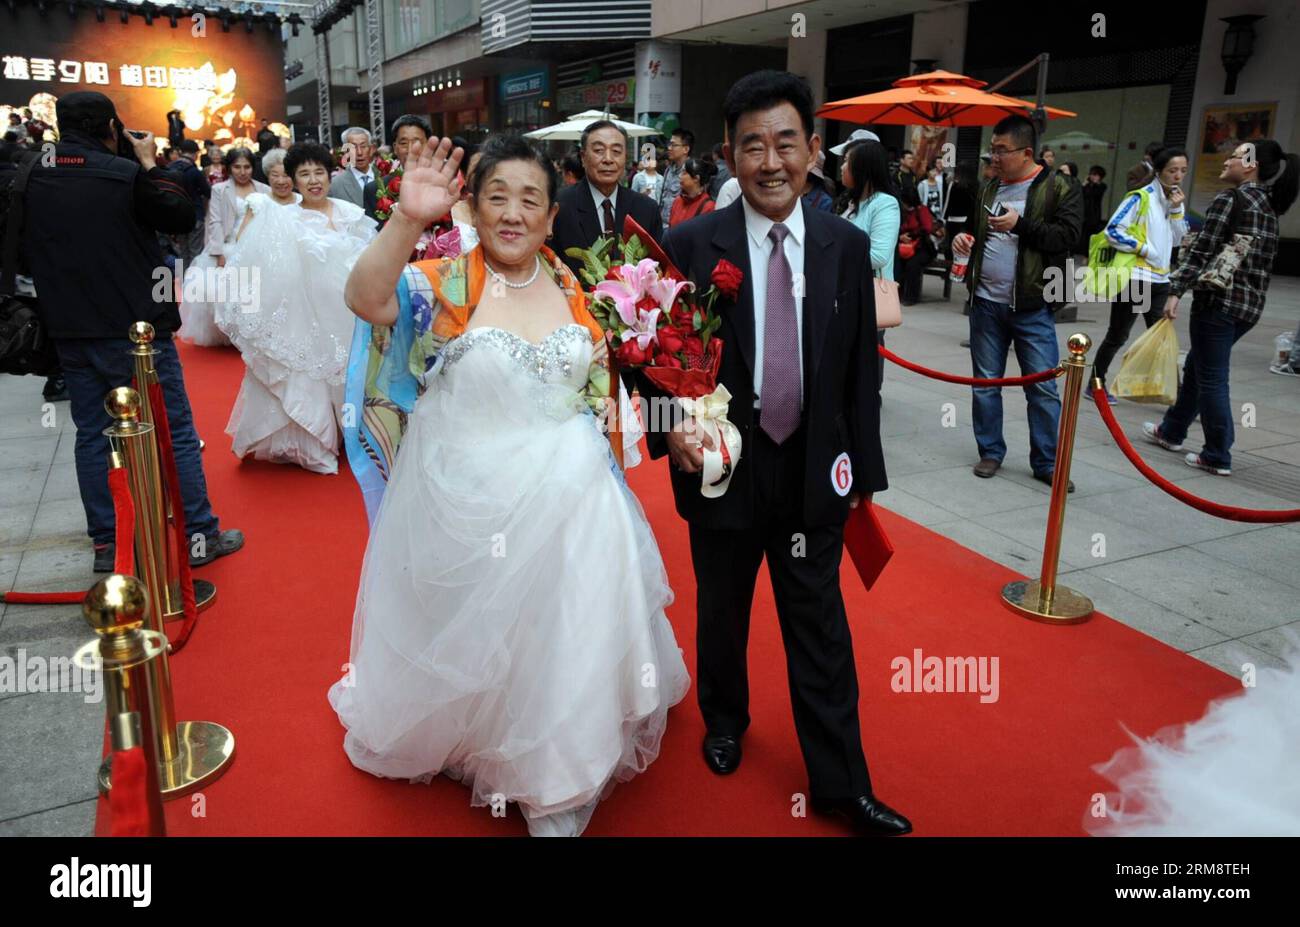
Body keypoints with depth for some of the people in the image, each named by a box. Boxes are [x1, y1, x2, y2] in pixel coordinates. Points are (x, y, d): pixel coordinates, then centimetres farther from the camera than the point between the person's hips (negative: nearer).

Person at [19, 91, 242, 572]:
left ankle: (106, 543, 17)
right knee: (174, 432, 3)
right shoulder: (126, 175, -14)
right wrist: (150, 164, 4)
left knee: (92, 434, 12)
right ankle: (199, 537, 7)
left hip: (70, 333, 6)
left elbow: (28, 253, 15)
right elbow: (181, 216, -3)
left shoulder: (33, 181, 5)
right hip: (134, 329, -5)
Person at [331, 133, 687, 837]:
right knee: (468, 638, 16)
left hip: (567, 503, 3)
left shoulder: (576, 290, 2)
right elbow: (366, 299, -28)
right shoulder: (445, 284, -9)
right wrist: (408, 219, -40)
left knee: (560, 641, 12)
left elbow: (599, 392, 13)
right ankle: (445, 736, 47)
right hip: (465, 506, -2)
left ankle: (554, 792, 33)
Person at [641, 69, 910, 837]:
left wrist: (865, 471, 3)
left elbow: (862, 369, 2)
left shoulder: (847, 246, -2)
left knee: (820, 628, 9)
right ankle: (725, 721, 46)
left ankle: (840, 783, 25)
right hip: (722, 466, 0)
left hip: (814, 471, 1)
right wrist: (670, 423, -19)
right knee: (721, 611, 19)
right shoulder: (690, 246, -8)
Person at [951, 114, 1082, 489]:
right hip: (986, 302, 5)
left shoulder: (1058, 188, -3)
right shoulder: (989, 189, 13)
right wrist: (964, 238, 3)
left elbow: (1066, 234, -13)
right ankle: (990, 452, 23)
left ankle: (1047, 462, 9)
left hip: (1031, 306, -5)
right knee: (985, 383, 10)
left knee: (1043, 387, 0)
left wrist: (1020, 224, -22)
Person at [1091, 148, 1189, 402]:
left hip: (1160, 279, 7)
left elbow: (1177, 240, 9)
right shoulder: (1141, 197, -10)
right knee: (1117, 336, 3)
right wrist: (1143, 248, -15)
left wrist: (1176, 210, -2)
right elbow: (1113, 231, -15)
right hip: (1134, 278, -7)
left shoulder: (1175, 199, 11)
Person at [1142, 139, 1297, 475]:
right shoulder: (1268, 207, 15)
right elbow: (1258, 257, 20)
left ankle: (1217, 456, 3)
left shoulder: (1229, 199, -11)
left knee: (1211, 378, -2)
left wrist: (1176, 290, -15)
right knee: (1195, 367, 21)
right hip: (1251, 304, 9)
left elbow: (1202, 250, -16)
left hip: (1219, 300, -9)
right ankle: (1171, 431, 34)